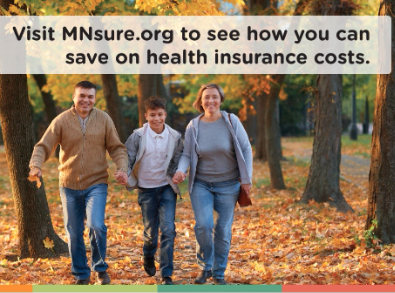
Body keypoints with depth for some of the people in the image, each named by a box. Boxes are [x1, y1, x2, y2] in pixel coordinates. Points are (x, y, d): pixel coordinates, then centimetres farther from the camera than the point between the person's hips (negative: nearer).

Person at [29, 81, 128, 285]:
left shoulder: (104, 119, -1)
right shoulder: (62, 121, -3)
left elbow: (117, 148, 2)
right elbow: (43, 146, -6)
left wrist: (122, 168, -16)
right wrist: (35, 166, -25)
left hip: (96, 184, -1)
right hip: (70, 186, 1)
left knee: (96, 225, -20)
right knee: (74, 234, 7)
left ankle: (100, 268, 4)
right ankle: (81, 276, 25)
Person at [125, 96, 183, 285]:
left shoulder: (174, 137, -4)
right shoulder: (138, 136, -8)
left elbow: (178, 160, 8)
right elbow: (127, 158, -4)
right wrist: (127, 178, -21)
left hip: (167, 188, 0)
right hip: (147, 189, 0)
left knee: (168, 230, -10)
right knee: (151, 232, 9)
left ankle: (167, 275, -4)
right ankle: (148, 259, 42)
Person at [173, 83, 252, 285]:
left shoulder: (231, 121, -6)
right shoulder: (193, 126, -3)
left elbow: (245, 149, -1)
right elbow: (187, 154, 1)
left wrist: (247, 179, -4)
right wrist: (181, 170, -20)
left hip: (228, 185, 0)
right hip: (201, 184, 0)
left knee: (223, 229, 3)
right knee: (203, 225, -16)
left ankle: (219, 273, 19)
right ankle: (205, 266, 6)